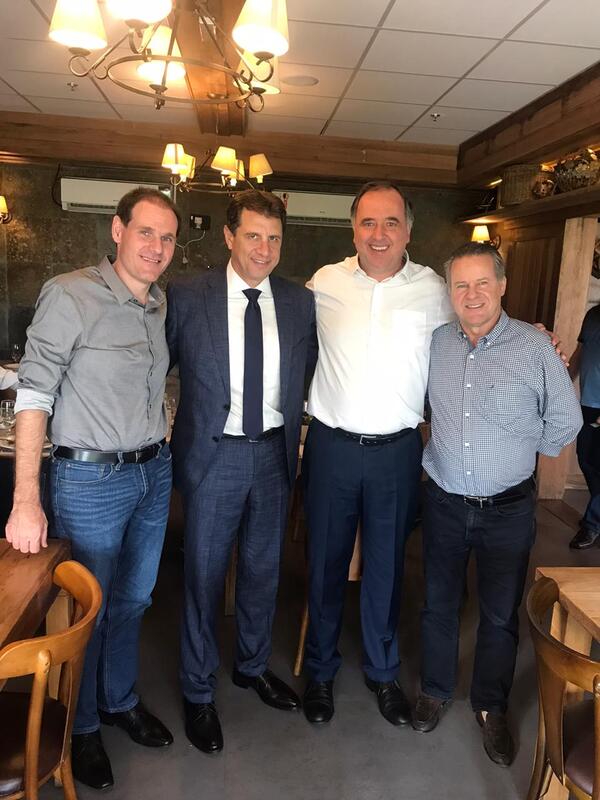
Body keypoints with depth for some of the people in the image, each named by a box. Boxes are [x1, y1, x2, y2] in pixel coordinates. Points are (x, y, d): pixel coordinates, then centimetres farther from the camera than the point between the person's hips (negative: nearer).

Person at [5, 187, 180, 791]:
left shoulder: (162, 305, 5)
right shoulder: (70, 295, -14)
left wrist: (161, 459, 9)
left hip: (153, 472, 6)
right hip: (90, 480, -5)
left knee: (133, 600, 20)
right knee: (87, 610, 12)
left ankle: (120, 701, 44)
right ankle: (80, 729, 36)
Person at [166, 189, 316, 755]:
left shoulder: (300, 303, 1)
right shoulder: (186, 297, -7)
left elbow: (315, 369, 10)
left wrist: (296, 433, 3)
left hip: (274, 453, 3)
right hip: (212, 454, -3)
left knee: (263, 568, 19)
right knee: (204, 575, 10)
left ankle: (253, 665, 44)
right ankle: (198, 691, 33)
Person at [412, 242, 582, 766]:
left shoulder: (534, 347, -11)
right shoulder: (435, 344, -2)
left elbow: (565, 422, -2)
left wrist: (518, 452, 3)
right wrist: (438, 453, 8)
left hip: (508, 508, -2)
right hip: (444, 502, 2)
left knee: (500, 614, 13)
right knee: (439, 603, 17)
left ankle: (491, 707, 37)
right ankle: (435, 691, 40)